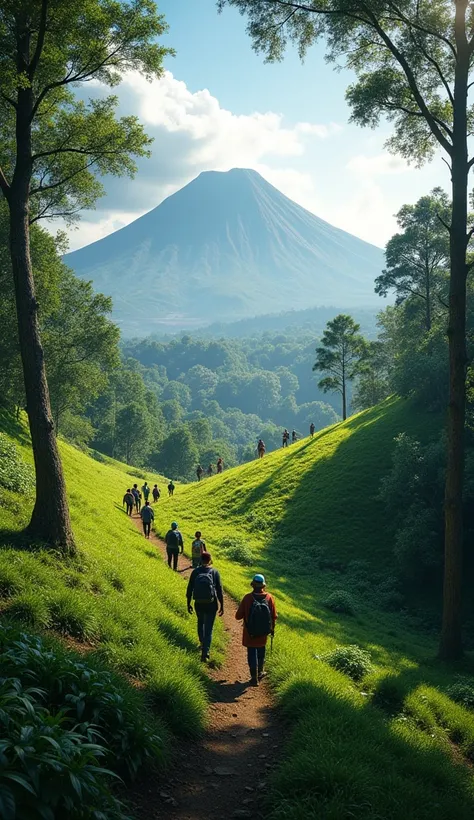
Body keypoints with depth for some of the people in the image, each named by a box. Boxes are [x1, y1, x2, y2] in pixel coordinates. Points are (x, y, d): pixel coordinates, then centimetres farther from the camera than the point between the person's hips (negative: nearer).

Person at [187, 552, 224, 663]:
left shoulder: (195, 572, -6)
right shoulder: (214, 572, -9)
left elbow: (189, 589, -2)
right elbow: (219, 591, -8)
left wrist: (188, 604, 9)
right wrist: (222, 606, 1)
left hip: (199, 604, 2)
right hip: (211, 604, -2)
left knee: (200, 623, 29)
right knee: (208, 629, 4)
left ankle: (202, 643, 46)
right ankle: (205, 653, -3)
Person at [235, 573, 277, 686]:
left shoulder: (247, 598, -19)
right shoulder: (269, 597, -12)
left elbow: (238, 616, -14)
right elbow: (274, 616, -4)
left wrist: (243, 610, 8)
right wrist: (272, 628, 13)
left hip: (250, 634, -3)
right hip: (263, 634, 3)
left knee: (252, 654, 9)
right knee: (261, 652, 24)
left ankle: (254, 678, 11)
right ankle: (260, 672, 38)